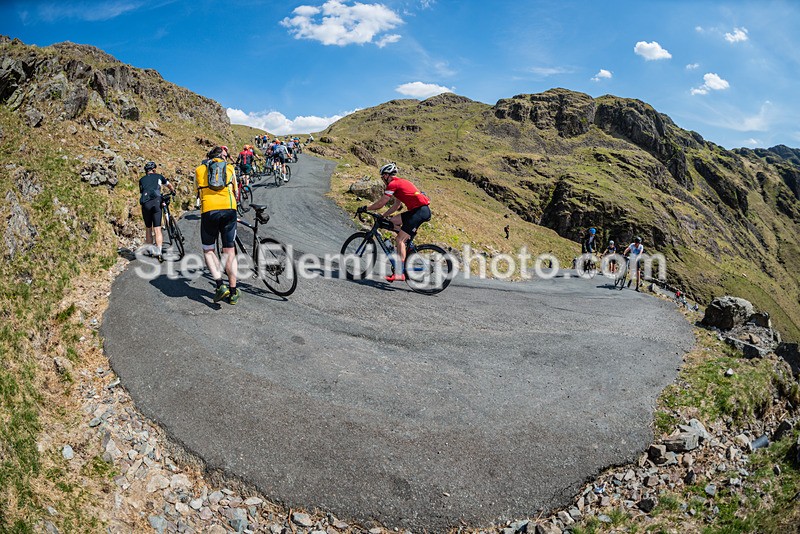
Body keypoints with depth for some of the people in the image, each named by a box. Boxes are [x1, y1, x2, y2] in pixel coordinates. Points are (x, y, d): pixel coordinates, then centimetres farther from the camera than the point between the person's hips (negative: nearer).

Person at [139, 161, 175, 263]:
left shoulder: (141, 180, 23)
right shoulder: (158, 176, 23)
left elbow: (141, 193, 20)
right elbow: (169, 185, 40)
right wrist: (173, 191, 61)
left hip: (145, 204, 2)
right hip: (156, 202, -1)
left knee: (148, 229, 14)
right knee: (157, 229, -6)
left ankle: (150, 252, 17)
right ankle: (159, 253, -18)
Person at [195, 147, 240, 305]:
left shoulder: (199, 170, 18)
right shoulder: (229, 168, 17)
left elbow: (199, 192, 23)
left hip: (209, 211, 0)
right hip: (229, 210, 1)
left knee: (208, 250, 13)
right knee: (229, 251, 7)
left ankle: (220, 286, -5)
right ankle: (233, 292, 9)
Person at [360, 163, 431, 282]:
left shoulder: (393, 184, -7)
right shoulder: (400, 183, 23)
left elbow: (380, 203, -5)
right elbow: (397, 205, 28)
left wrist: (365, 208, 9)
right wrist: (383, 216, 26)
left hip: (421, 210, -10)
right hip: (417, 210, 10)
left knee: (399, 240, -13)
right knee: (392, 221, 15)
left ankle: (400, 273, -17)